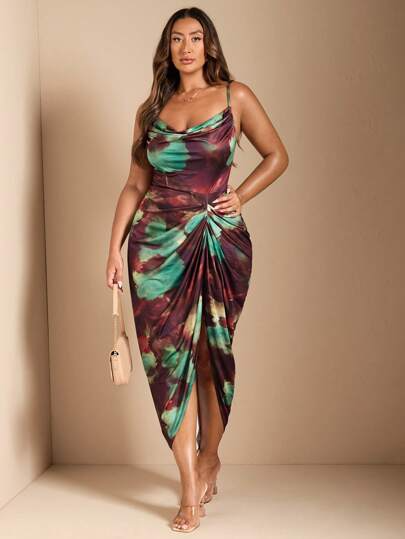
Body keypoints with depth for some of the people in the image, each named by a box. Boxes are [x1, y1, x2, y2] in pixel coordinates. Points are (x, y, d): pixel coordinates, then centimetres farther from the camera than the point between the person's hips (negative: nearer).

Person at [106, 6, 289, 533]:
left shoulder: (235, 97, 5)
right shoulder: (151, 110, 12)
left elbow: (277, 156, 11)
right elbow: (136, 184, 11)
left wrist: (239, 197, -2)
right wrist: (115, 245, 4)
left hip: (221, 240, -2)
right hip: (158, 243, 2)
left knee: (212, 353, 5)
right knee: (170, 355, -2)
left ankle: (209, 456, 29)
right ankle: (190, 486, 7)